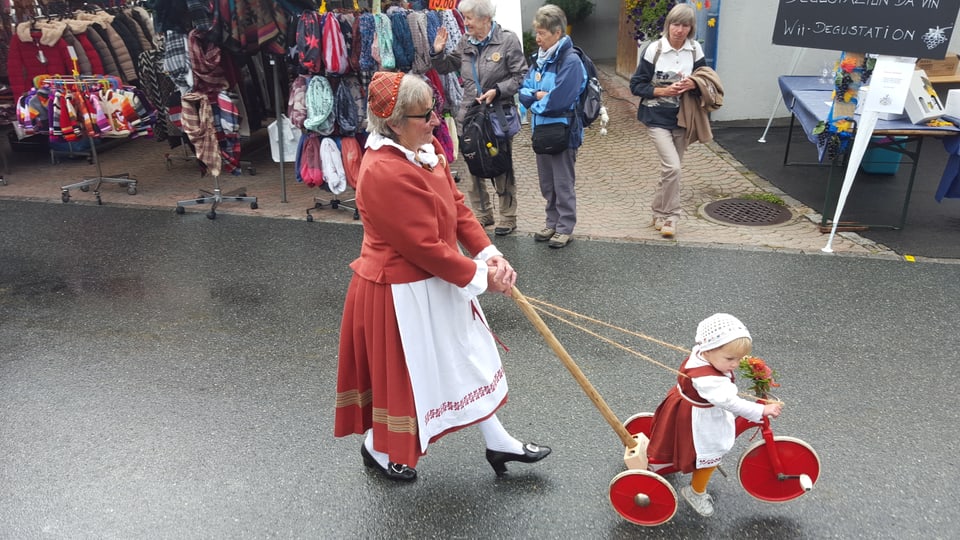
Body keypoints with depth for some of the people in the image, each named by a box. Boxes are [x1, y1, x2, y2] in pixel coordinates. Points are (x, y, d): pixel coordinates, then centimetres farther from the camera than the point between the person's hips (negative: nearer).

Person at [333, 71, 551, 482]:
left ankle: (498, 443, 37)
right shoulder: (385, 173, -30)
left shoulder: (426, 148, 0)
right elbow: (425, 247, -27)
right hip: (402, 292, -9)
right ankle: (378, 449, 41)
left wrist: (489, 255, -5)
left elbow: (457, 205, 5)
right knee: (405, 369, 12)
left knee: (467, 358, 18)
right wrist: (479, 276, -17)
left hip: (437, 280, 9)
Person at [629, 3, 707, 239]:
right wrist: (663, 91, -20)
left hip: (682, 118, 4)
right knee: (672, 168, -16)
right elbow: (636, 85, -7)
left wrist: (693, 85, -14)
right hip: (658, 118, -4)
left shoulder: (696, 50, -1)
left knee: (670, 169, 12)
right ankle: (670, 216, 1)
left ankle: (660, 213, 31)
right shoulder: (654, 49, -10)